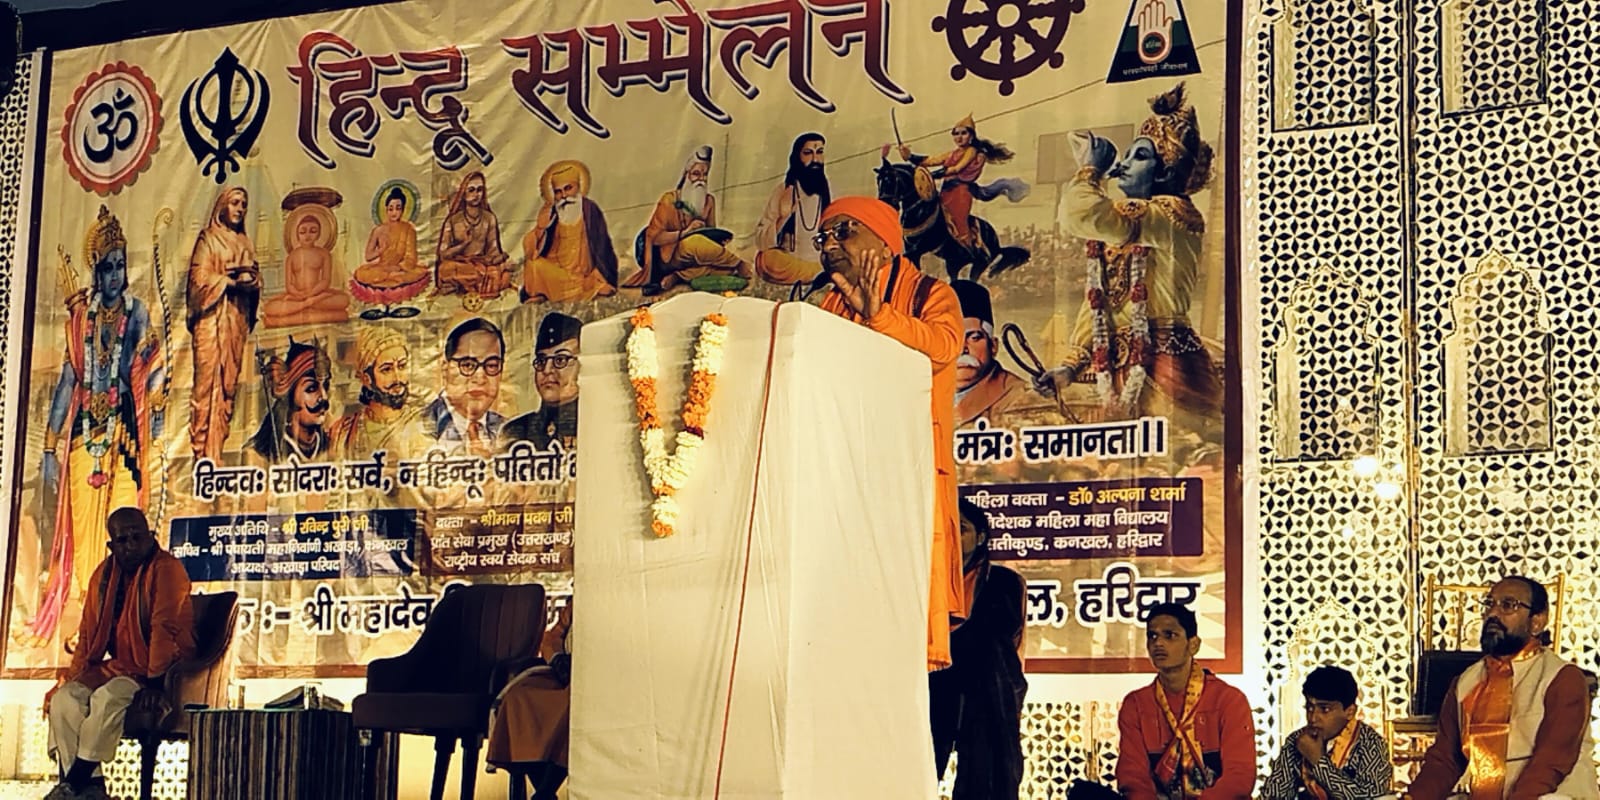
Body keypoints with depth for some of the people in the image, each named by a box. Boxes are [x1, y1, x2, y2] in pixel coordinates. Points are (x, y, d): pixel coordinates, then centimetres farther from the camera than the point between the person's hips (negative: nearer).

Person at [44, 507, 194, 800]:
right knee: (65, 698, -15)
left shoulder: (166, 569, -13)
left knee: (107, 698, -32)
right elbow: (89, 636, 15)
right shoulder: (104, 574, 10)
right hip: (120, 666, 7)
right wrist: (71, 677, 4)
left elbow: (165, 630, -21)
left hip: (158, 674, -7)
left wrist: (154, 684, -27)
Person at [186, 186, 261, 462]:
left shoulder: (245, 242, 19)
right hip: (213, 316, -6)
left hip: (238, 317, 6)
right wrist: (232, 281, -16)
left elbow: (256, 279, 14)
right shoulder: (208, 238, 2)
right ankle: (202, 450, -11)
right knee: (208, 379, -10)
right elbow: (200, 278, -7)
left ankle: (216, 446, 3)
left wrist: (250, 280, -8)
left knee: (230, 380, 2)